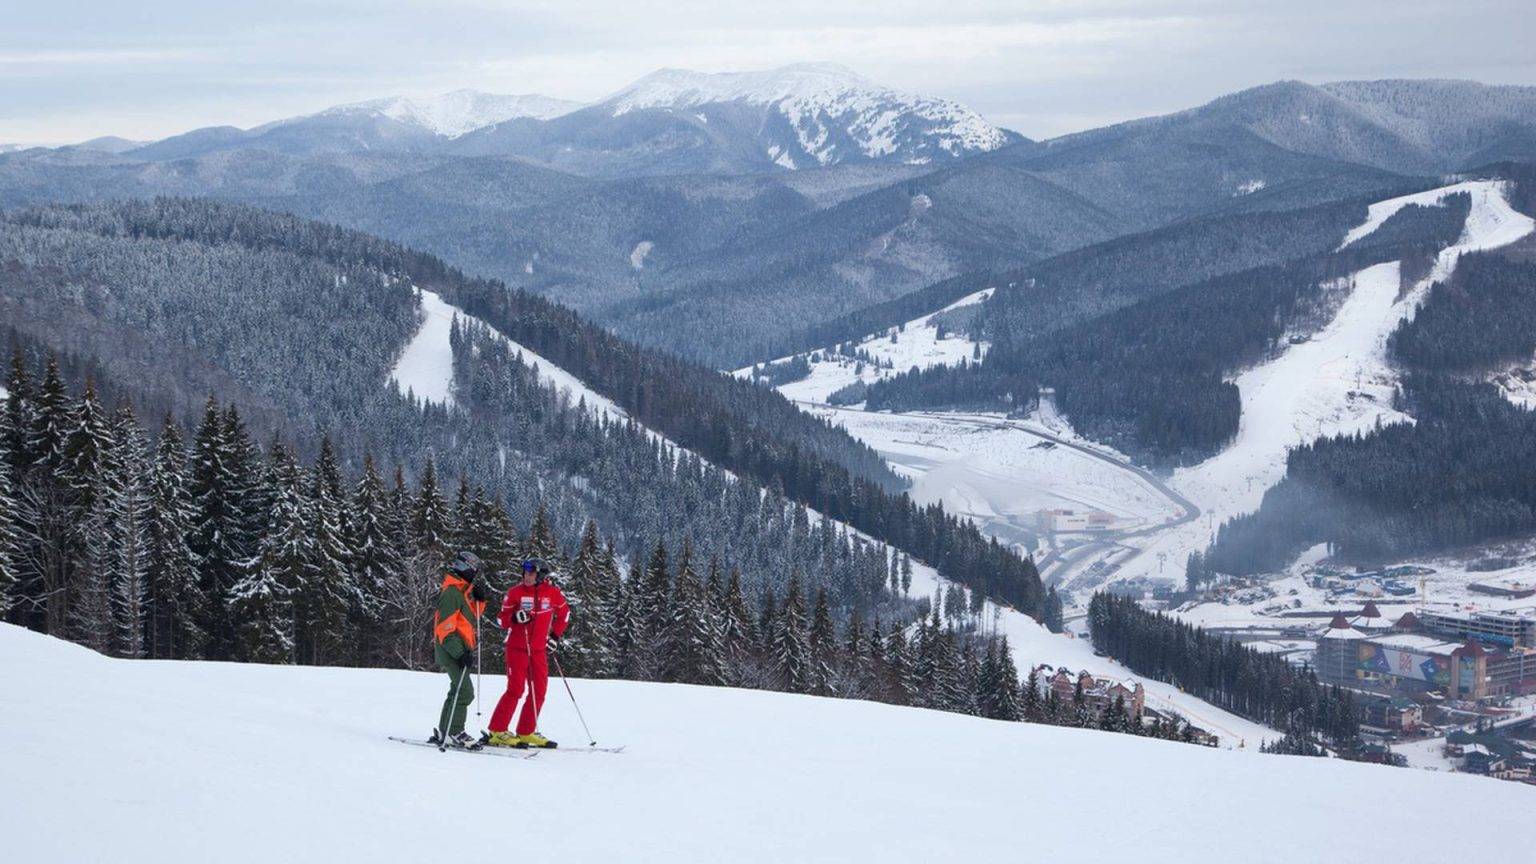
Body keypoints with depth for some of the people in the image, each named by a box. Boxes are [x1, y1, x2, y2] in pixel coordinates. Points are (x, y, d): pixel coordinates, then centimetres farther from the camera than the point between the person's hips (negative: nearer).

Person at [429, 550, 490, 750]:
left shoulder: (463, 591, 15)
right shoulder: (451, 592, -15)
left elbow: (472, 617, 26)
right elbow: (445, 627, -21)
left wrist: (479, 599, 8)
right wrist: (460, 653, -26)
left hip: (459, 650, 11)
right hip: (451, 651, -11)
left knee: (458, 691, 16)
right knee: (464, 692, -14)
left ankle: (443, 732, 22)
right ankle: (453, 733, -12)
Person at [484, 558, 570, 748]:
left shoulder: (552, 593, -1)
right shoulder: (515, 592, -7)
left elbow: (564, 612, 18)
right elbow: (501, 620, -2)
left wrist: (556, 635, 12)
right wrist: (515, 618, -22)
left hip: (539, 649, 4)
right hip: (517, 647, -4)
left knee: (539, 692, 5)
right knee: (516, 689, -12)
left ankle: (526, 733, 16)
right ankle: (497, 731, -6)